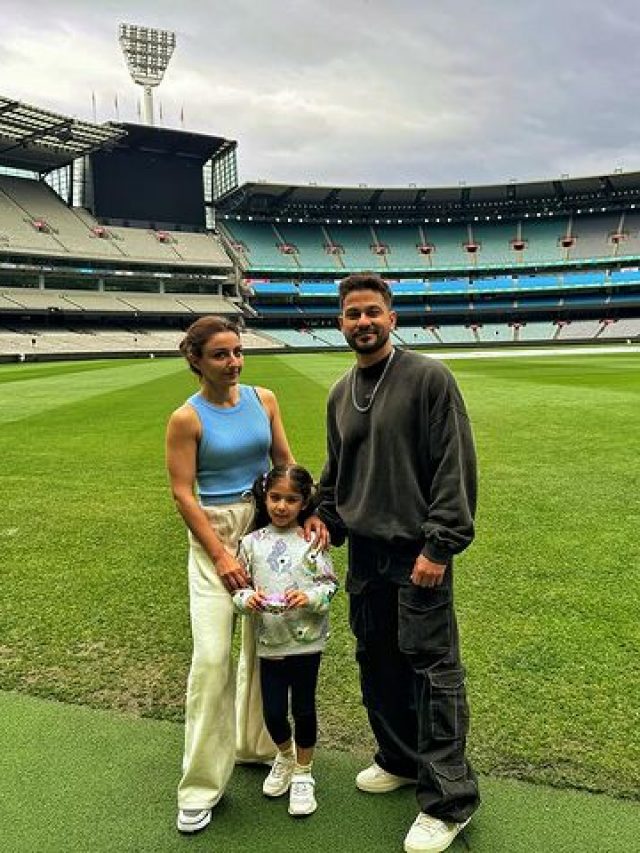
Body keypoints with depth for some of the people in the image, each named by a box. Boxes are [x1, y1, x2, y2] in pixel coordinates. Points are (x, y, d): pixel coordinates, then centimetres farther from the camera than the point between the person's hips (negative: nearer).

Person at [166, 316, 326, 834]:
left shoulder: (263, 399, 2)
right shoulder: (187, 418, -10)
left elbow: (285, 463, 6)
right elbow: (183, 493, -11)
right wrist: (221, 555, -15)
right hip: (214, 533, -4)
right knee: (212, 655, -6)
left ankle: (255, 744, 36)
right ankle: (201, 784, 11)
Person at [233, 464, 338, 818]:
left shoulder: (312, 541, -6)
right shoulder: (252, 542, 0)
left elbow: (330, 583, -5)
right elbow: (238, 584, 3)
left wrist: (310, 597, -23)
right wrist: (247, 598, -18)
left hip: (306, 640, -2)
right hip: (269, 642, 2)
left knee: (303, 708, 10)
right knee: (273, 711, 8)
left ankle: (303, 773, 33)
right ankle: (285, 756, 41)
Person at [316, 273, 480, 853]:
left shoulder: (429, 377, -9)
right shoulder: (340, 394, 12)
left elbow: (456, 466, -13)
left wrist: (439, 546, -16)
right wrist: (325, 521, 10)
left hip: (417, 554, -6)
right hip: (365, 551, 7)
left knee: (432, 670, 0)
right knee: (377, 663, 16)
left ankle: (448, 800, 15)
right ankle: (401, 760, 37)